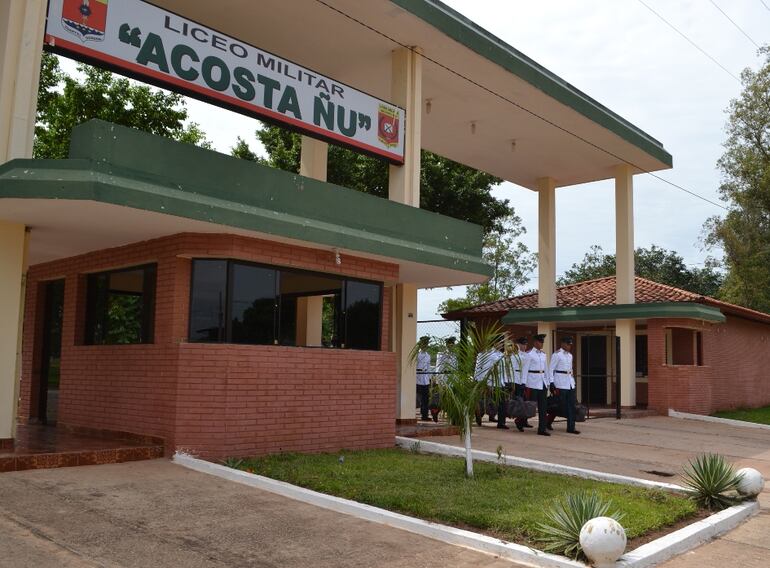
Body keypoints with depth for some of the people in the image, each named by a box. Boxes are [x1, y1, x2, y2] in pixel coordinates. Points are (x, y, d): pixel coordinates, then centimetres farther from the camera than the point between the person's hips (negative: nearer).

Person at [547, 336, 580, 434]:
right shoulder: (556, 355, -8)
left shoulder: (570, 355, 14)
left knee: (572, 405, 2)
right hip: (560, 382, -7)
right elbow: (551, 370, -9)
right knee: (561, 405, -2)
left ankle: (571, 427, 5)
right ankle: (548, 421, 17)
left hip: (570, 382, 7)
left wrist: (572, 381, 16)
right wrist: (553, 386, -12)